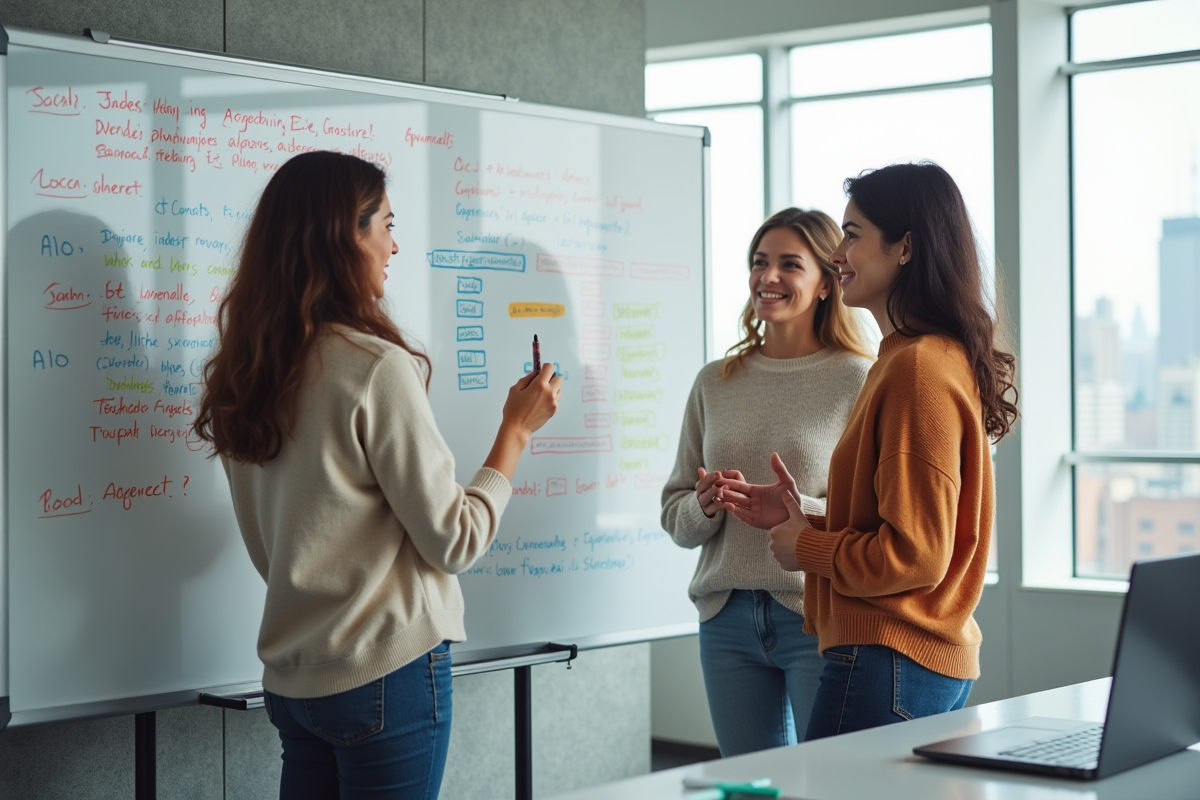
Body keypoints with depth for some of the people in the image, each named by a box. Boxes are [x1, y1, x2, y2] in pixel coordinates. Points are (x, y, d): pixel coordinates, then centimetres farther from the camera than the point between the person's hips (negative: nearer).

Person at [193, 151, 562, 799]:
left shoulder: (247, 374, 6)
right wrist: (516, 430, -1)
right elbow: (454, 541, -11)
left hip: (291, 677, 7)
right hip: (388, 672, -7)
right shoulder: (375, 367, -16)